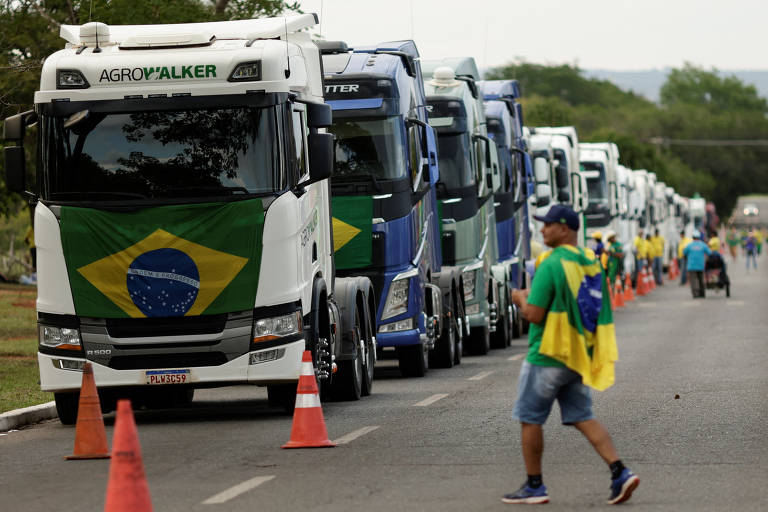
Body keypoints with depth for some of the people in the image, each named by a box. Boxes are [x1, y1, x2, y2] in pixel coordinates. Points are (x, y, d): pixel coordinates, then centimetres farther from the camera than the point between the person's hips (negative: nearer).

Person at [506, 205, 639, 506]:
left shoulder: (551, 265, -17)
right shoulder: (592, 264, 8)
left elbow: (534, 314, -20)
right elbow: (594, 309, 16)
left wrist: (521, 300, 1)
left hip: (548, 356, -7)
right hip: (579, 356, 7)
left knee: (529, 419, 6)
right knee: (582, 417, 10)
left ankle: (534, 486, 11)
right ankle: (619, 472, -5)